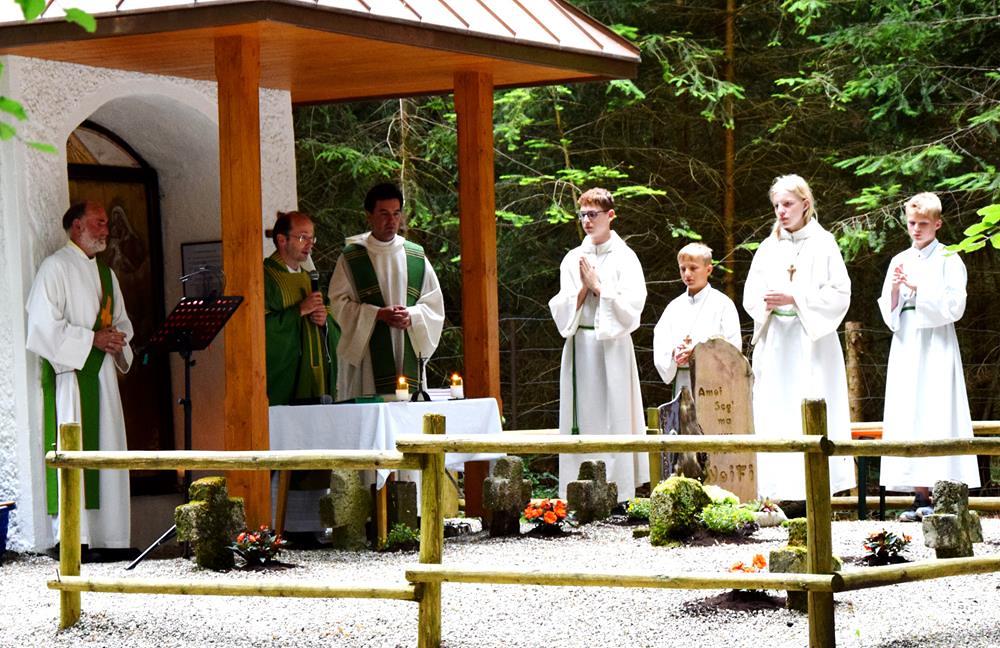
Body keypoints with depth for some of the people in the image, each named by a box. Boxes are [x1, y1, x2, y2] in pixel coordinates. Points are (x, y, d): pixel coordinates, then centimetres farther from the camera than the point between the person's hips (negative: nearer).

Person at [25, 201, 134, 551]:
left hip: (101, 372, 8)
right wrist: (91, 339, -15)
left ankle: (109, 537, 9)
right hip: (69, 374, -8)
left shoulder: (104, 272, 20)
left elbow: (121, 321, 25)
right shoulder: (56, 267, -5)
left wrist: (118, 340, 2)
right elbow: (44, 326, -14)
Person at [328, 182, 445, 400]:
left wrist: (411, 316, -9)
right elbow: (339, 303, -3)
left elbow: (434, 304, 11)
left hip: (409, 355, 3)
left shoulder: (417, 257, 12)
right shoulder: (351, 258, 4)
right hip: (368, 357, -3)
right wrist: (379, 314, -14)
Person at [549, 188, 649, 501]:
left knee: (615, 414, -5)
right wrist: (584, 288, -8)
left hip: (612, 345, -4)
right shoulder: (573, 259, 11)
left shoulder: (624, 257, 1)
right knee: (582, 416, 1)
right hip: (579, 344, 4)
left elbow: (631, 305, -8)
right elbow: (562, 310, 7)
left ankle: (619, 493, -4)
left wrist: (597, 285, -9)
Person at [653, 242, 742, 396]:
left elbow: (732, 345, -7)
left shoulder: (722, 304, 1)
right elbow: (660, 345, 7)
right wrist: (675, 353, -15)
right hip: (683, 382, 4)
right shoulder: (675, 306, 14)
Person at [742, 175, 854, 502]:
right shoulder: (769, 248, 14)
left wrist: (795, 299, -14)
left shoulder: (822, 245, 2)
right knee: (775, 417, -3)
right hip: (775, 343, 4)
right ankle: (783, 494, -2)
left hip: (812, 342, -4)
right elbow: (750, 296, 11)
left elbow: (839, 294, -4)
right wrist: (766, 303, -13)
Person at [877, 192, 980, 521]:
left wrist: (916, 288, -14)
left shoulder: (948, 259, 1)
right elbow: (889, 315, 12)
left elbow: (954, 306, -9)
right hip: (906, 345, 5)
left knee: (938, 415, -9)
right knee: (909, 417, 0)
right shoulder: (900, 262, 15)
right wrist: (896, 289, -7)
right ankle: (921, 497, 1)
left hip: (937, 344, -5)